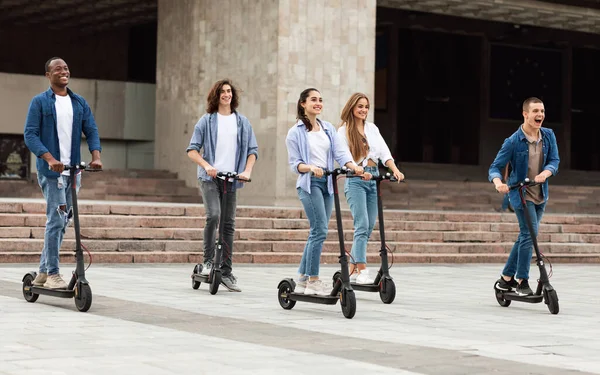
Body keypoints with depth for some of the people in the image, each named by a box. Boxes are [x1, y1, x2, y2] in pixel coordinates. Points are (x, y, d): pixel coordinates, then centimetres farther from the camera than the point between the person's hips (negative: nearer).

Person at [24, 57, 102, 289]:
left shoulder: (80, 103, 13)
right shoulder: (39, 102, -1)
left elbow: (91, 131, 8)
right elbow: (30, 135, -8)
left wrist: (96, 156, -12)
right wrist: (50, 158, -23)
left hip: (73, 170, 5)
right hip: (50, 170, -5)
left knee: (62, 222, 9)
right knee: (56, 220, -11)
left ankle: (43, 272, 19)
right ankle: (53, 274, -5)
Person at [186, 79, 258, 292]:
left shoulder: (242, 122, 9)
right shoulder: (207, 121, 3)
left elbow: (252, 150, 11)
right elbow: (192, 150, 1)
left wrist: (247, 171, -5)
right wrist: (207, 166, -15)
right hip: (210, 177, -3)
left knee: (229, 224, 4)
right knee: (213, 215, -22)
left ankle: (226, 272, 10)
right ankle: (208, 261, -8)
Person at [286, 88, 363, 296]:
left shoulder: (328, 128, 14)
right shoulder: (295, 132, 0)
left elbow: (340, 152, 1)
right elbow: (294, 163, -3)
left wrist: (354, 166, -19)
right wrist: (311, 167, -24)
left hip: (327, 182, 6)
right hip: (309, 183, -6)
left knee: (317, 232, 7)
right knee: (320, 230, -15)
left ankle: (302, 280, 16)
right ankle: (313, 281, -9)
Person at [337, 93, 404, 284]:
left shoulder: (372, 128, 16)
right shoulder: (344, 130, 1)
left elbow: (384, 152, 7)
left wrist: (395, 170, -11)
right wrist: (360, 171, -28)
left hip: (373, 177, 6)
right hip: (355, 180, -6)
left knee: (369, 226, 4)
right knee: (362, 225, -15)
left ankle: (352, 268, 12)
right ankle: (362, 271, -17)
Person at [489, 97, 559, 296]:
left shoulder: (548, 136, -2)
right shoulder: (513, 141, -15)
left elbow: (554, 160, -4)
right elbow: (495, 167, -14)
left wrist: (545, 173, -26)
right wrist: (498, 182, -36)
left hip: (540, 195, 6)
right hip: (521, 194, -6)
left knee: (525, 236, 13)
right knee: (529, 234, -16)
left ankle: (506, 278, 25)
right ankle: (522, 281, -4)